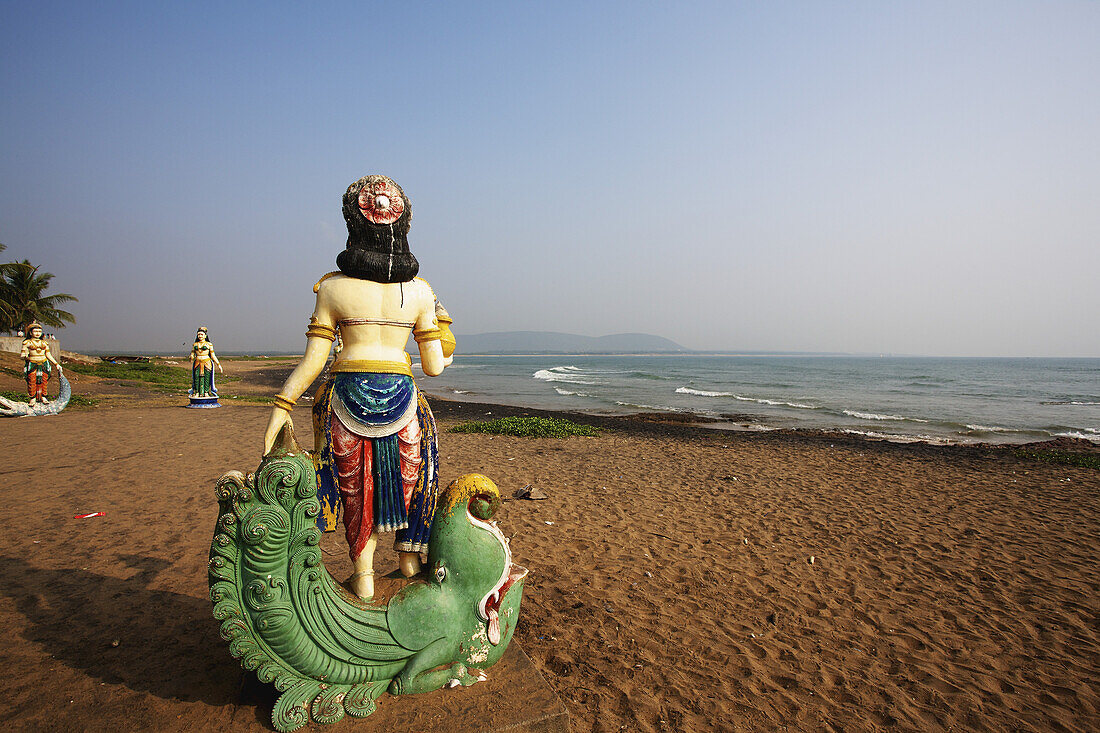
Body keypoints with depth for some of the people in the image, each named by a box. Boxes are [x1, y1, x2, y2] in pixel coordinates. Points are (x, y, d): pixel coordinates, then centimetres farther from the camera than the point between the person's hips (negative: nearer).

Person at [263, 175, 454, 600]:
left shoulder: (333, 287, -3)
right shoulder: (419, 291, -1)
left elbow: (312, 361, -4)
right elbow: (433, 366, 1)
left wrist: (281, 408, 4)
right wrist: (444, 360, 23)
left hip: (348, 396, 0)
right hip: (400, 396, 0)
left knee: (356, 486, 18)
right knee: (408, 473, 24)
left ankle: (363, 576, 26)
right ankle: (409, 555, 35)